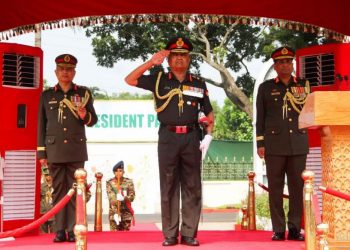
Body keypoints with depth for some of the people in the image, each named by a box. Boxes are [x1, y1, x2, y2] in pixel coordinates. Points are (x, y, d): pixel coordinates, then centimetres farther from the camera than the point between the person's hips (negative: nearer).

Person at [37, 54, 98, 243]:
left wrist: (83, 114, -16)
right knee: (58, 190, 2)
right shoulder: (46, 96, 11)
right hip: (54, 151, 1)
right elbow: (41, 126, 11)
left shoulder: (83, 93, 9)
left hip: (76, 150, -1)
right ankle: (60, 230, 5)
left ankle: (73, 230, 2)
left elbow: (93, 120, 7)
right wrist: (41, 153, 5)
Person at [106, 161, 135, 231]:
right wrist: (116, 213, -20)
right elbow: (111, 199, -9)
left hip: (126, 213, 1)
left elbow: (132, 197, -4)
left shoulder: (129, 182, 2)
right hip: (114, 213, -1)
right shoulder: (109, 183, -1)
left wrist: (123, 198, -26)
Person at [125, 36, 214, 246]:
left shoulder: (199, 84, 11)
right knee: (168, 187, 3)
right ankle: (170, 234, 9)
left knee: (192, 187, 3)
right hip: (168, 137, -1)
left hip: (191, 138, 1)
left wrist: (208, 136, 0)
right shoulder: (159, 80, 7)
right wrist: (151, 62, -10)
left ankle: (189, 233, 10)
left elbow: (209, 113, 14)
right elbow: (130, 80, -1)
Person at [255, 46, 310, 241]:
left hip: (298, 144, 1)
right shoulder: (266, 87, 10)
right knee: (275, 188, 0)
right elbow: (260, 117, 8)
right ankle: (278, 230, 6)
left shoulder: (304, 85, 13)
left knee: (297, 187, 2)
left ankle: (295, 228, 10)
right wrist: (260, 143, 2)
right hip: (274, 144, -1)